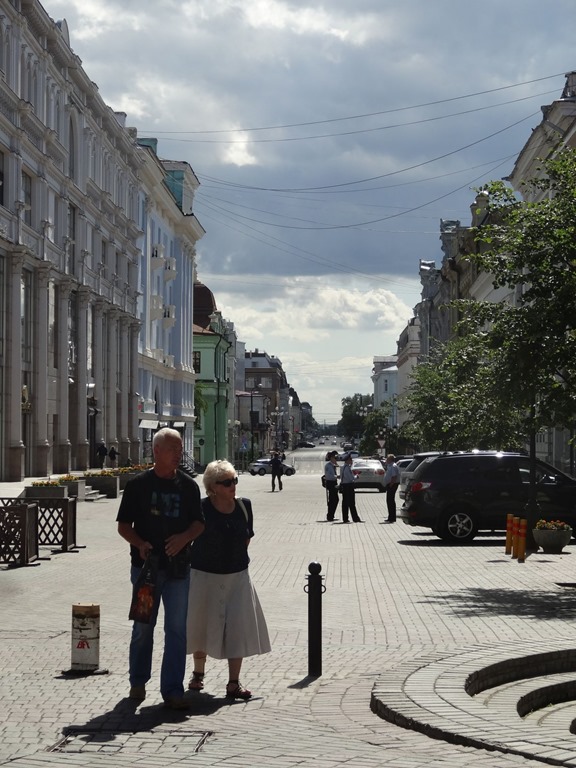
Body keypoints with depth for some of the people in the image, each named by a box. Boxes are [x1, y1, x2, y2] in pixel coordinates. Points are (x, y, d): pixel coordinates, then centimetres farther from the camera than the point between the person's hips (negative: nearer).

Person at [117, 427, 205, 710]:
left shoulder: (188, 485, 6)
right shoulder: (138, 484, -1)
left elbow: (199, 523, 9)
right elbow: (123, 525, 1)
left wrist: (184, 537, -12)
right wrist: (139, 543, -17)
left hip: (178, 567, 2)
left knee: (177, 629, -1)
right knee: (143, 626, 9)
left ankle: (172, 689, 4)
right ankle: (138, 682, 26)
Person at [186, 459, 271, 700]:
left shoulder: (244, 506, 0)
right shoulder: (201, 508, -13)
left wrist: (237, 558, 9)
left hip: (237, 576, 3)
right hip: (205, 576, -3)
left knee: (238, 627, -3)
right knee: (202, 625, 10)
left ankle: (234, 683, 3)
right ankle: (198, 673, 32)